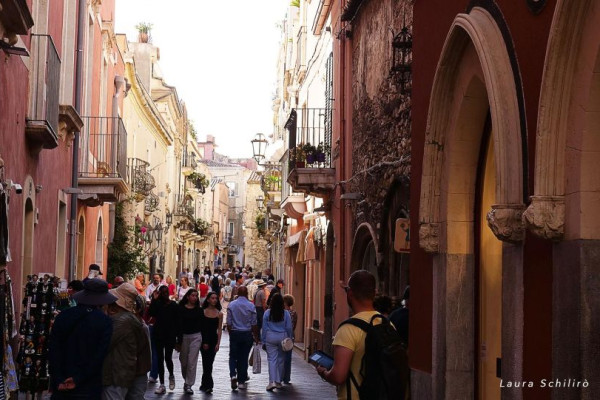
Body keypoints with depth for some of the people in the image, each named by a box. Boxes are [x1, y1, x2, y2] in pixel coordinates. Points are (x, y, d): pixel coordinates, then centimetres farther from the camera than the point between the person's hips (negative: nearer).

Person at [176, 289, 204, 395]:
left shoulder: (199, 310, 4)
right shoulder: (181, 309, -2)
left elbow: (202, 325, 7)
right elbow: (179, 325, -5)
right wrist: (178, 341, -9)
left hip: (196, 337, 0)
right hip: (184, 336, 0)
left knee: (192, 362, -5)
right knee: (183, 361, 10)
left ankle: (189, 385, 0)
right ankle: (186, 380, 31)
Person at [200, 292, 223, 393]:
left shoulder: (219, 314, 3)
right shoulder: (202, 312, -2)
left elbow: (219, 329, 2)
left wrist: (218, 343, -5)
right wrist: (203, 342, -7)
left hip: (214, 340, 2)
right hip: (204, 340, -2)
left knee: (209, 363, 8)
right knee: (207, 363, -9)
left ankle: (204, 385, 20)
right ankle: (208, 385, -10)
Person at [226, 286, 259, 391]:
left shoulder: (231, 305, -4)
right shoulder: (251, 306, -6)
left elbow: (229, 323, -1)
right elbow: (254, 324, -3)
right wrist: (256, 337, 6)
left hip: (234, 334, 0)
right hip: (247, 334, 0)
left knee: (233, 356, 10)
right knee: (244, 357, 8)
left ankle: (233, 375, -14)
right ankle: (241, 381, 13)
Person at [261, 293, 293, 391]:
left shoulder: (267, 313, -4)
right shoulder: (286, 313, -4)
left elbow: (264, 328, 0)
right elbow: (289, 328, 1)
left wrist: (263, 340, 7)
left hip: (270, 337, -1)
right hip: (282, 337, 1)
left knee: (272, 359, -2)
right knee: (281, 359, 10)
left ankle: (272, 381, -15)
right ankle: (278, 381, 16)